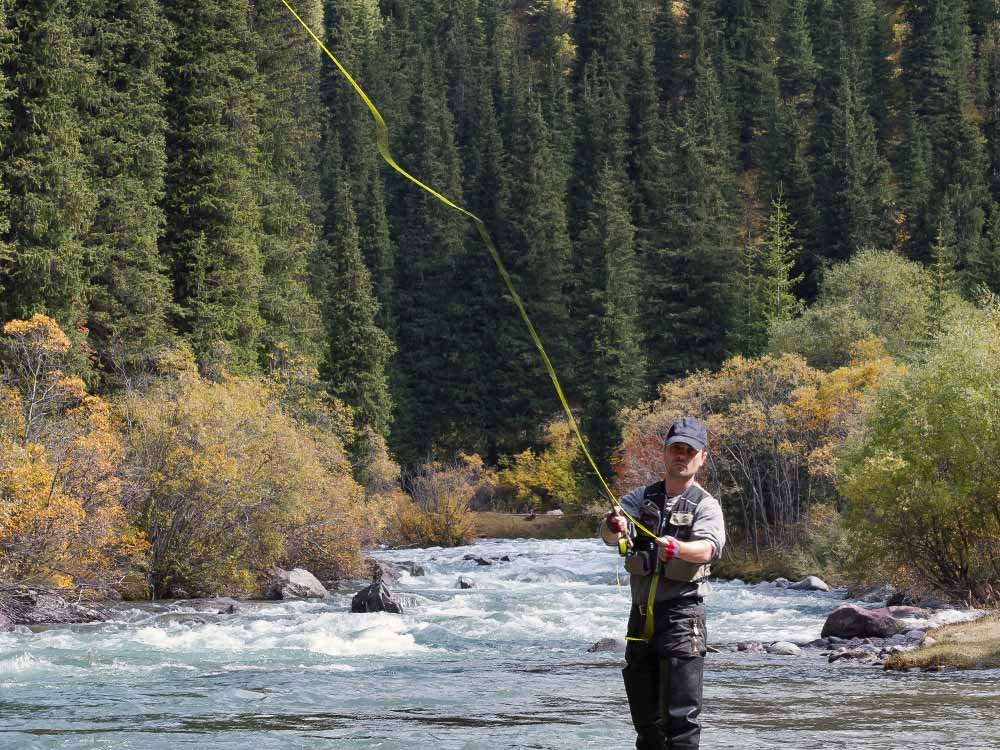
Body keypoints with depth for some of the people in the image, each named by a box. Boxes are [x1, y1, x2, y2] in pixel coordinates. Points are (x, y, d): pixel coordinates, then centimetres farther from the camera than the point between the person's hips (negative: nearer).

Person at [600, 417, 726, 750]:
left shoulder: (705, 505, -1)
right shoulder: (642, 498, 10)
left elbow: (707, 549, -20)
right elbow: (608, 534, -7)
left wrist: (677, 548, -42)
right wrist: (614, 526, -32)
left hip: (682, 615, -5)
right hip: (641, 615, 5)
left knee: (680, 716, -11)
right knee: (645, 719, 13)